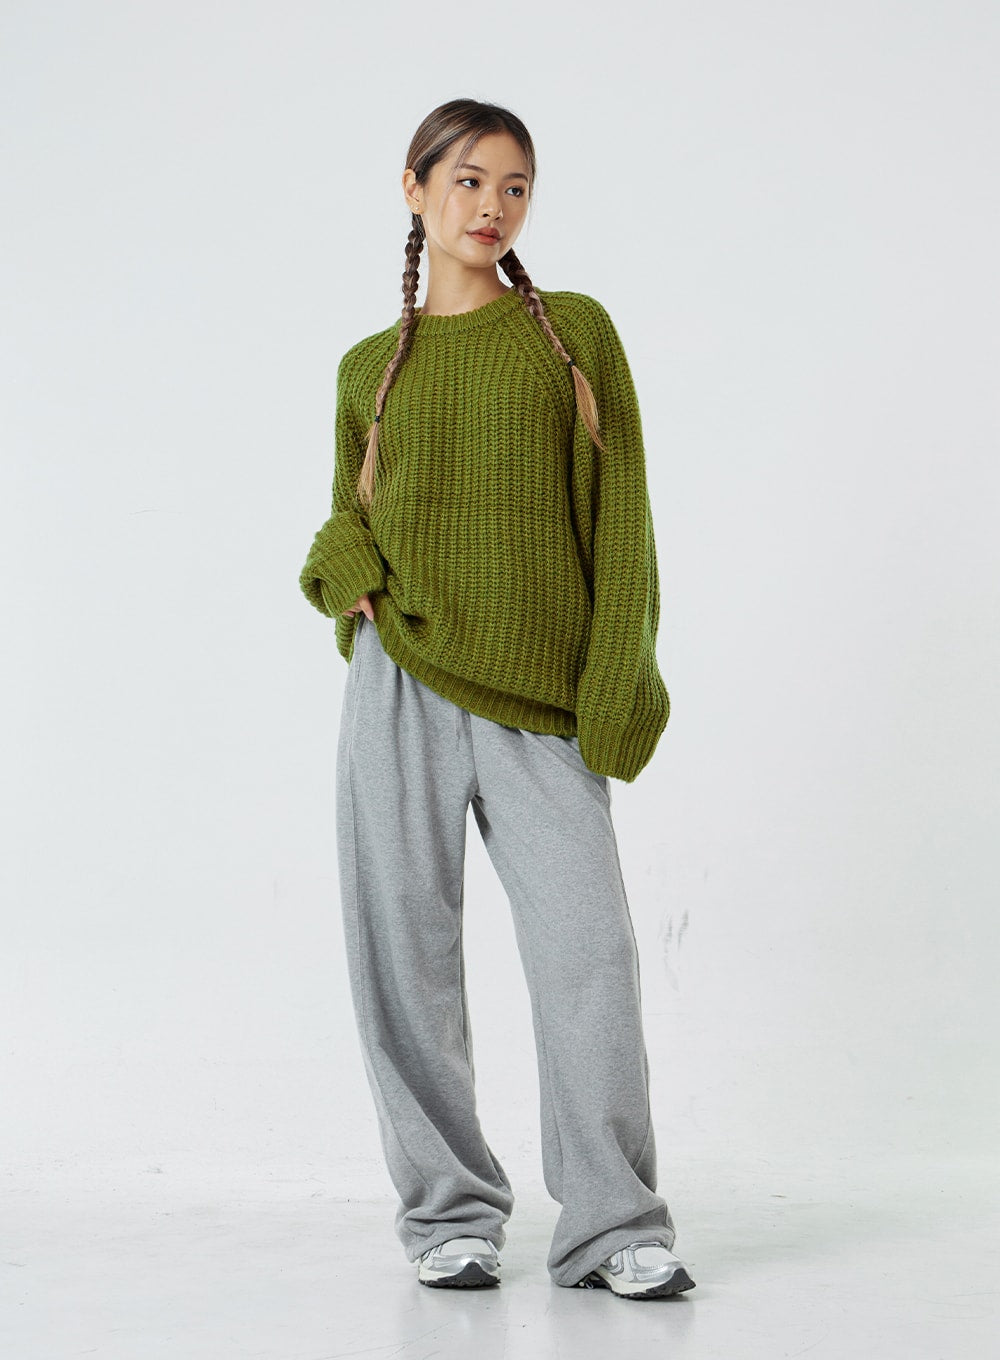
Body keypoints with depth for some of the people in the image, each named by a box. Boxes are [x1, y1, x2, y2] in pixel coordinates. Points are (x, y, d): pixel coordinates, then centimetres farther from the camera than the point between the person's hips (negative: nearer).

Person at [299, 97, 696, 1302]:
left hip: (540, 701, -1)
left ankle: (611, 1225, 3)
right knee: (406, 952, 1)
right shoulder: (372, 367, 13)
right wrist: (352, 581, -5)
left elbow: (617, 514, 4)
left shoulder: (575, 331, 8)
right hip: (406, 681, 1)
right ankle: (449, 1214, 14)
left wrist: (617, 686, -5)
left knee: (589, 951, -9)